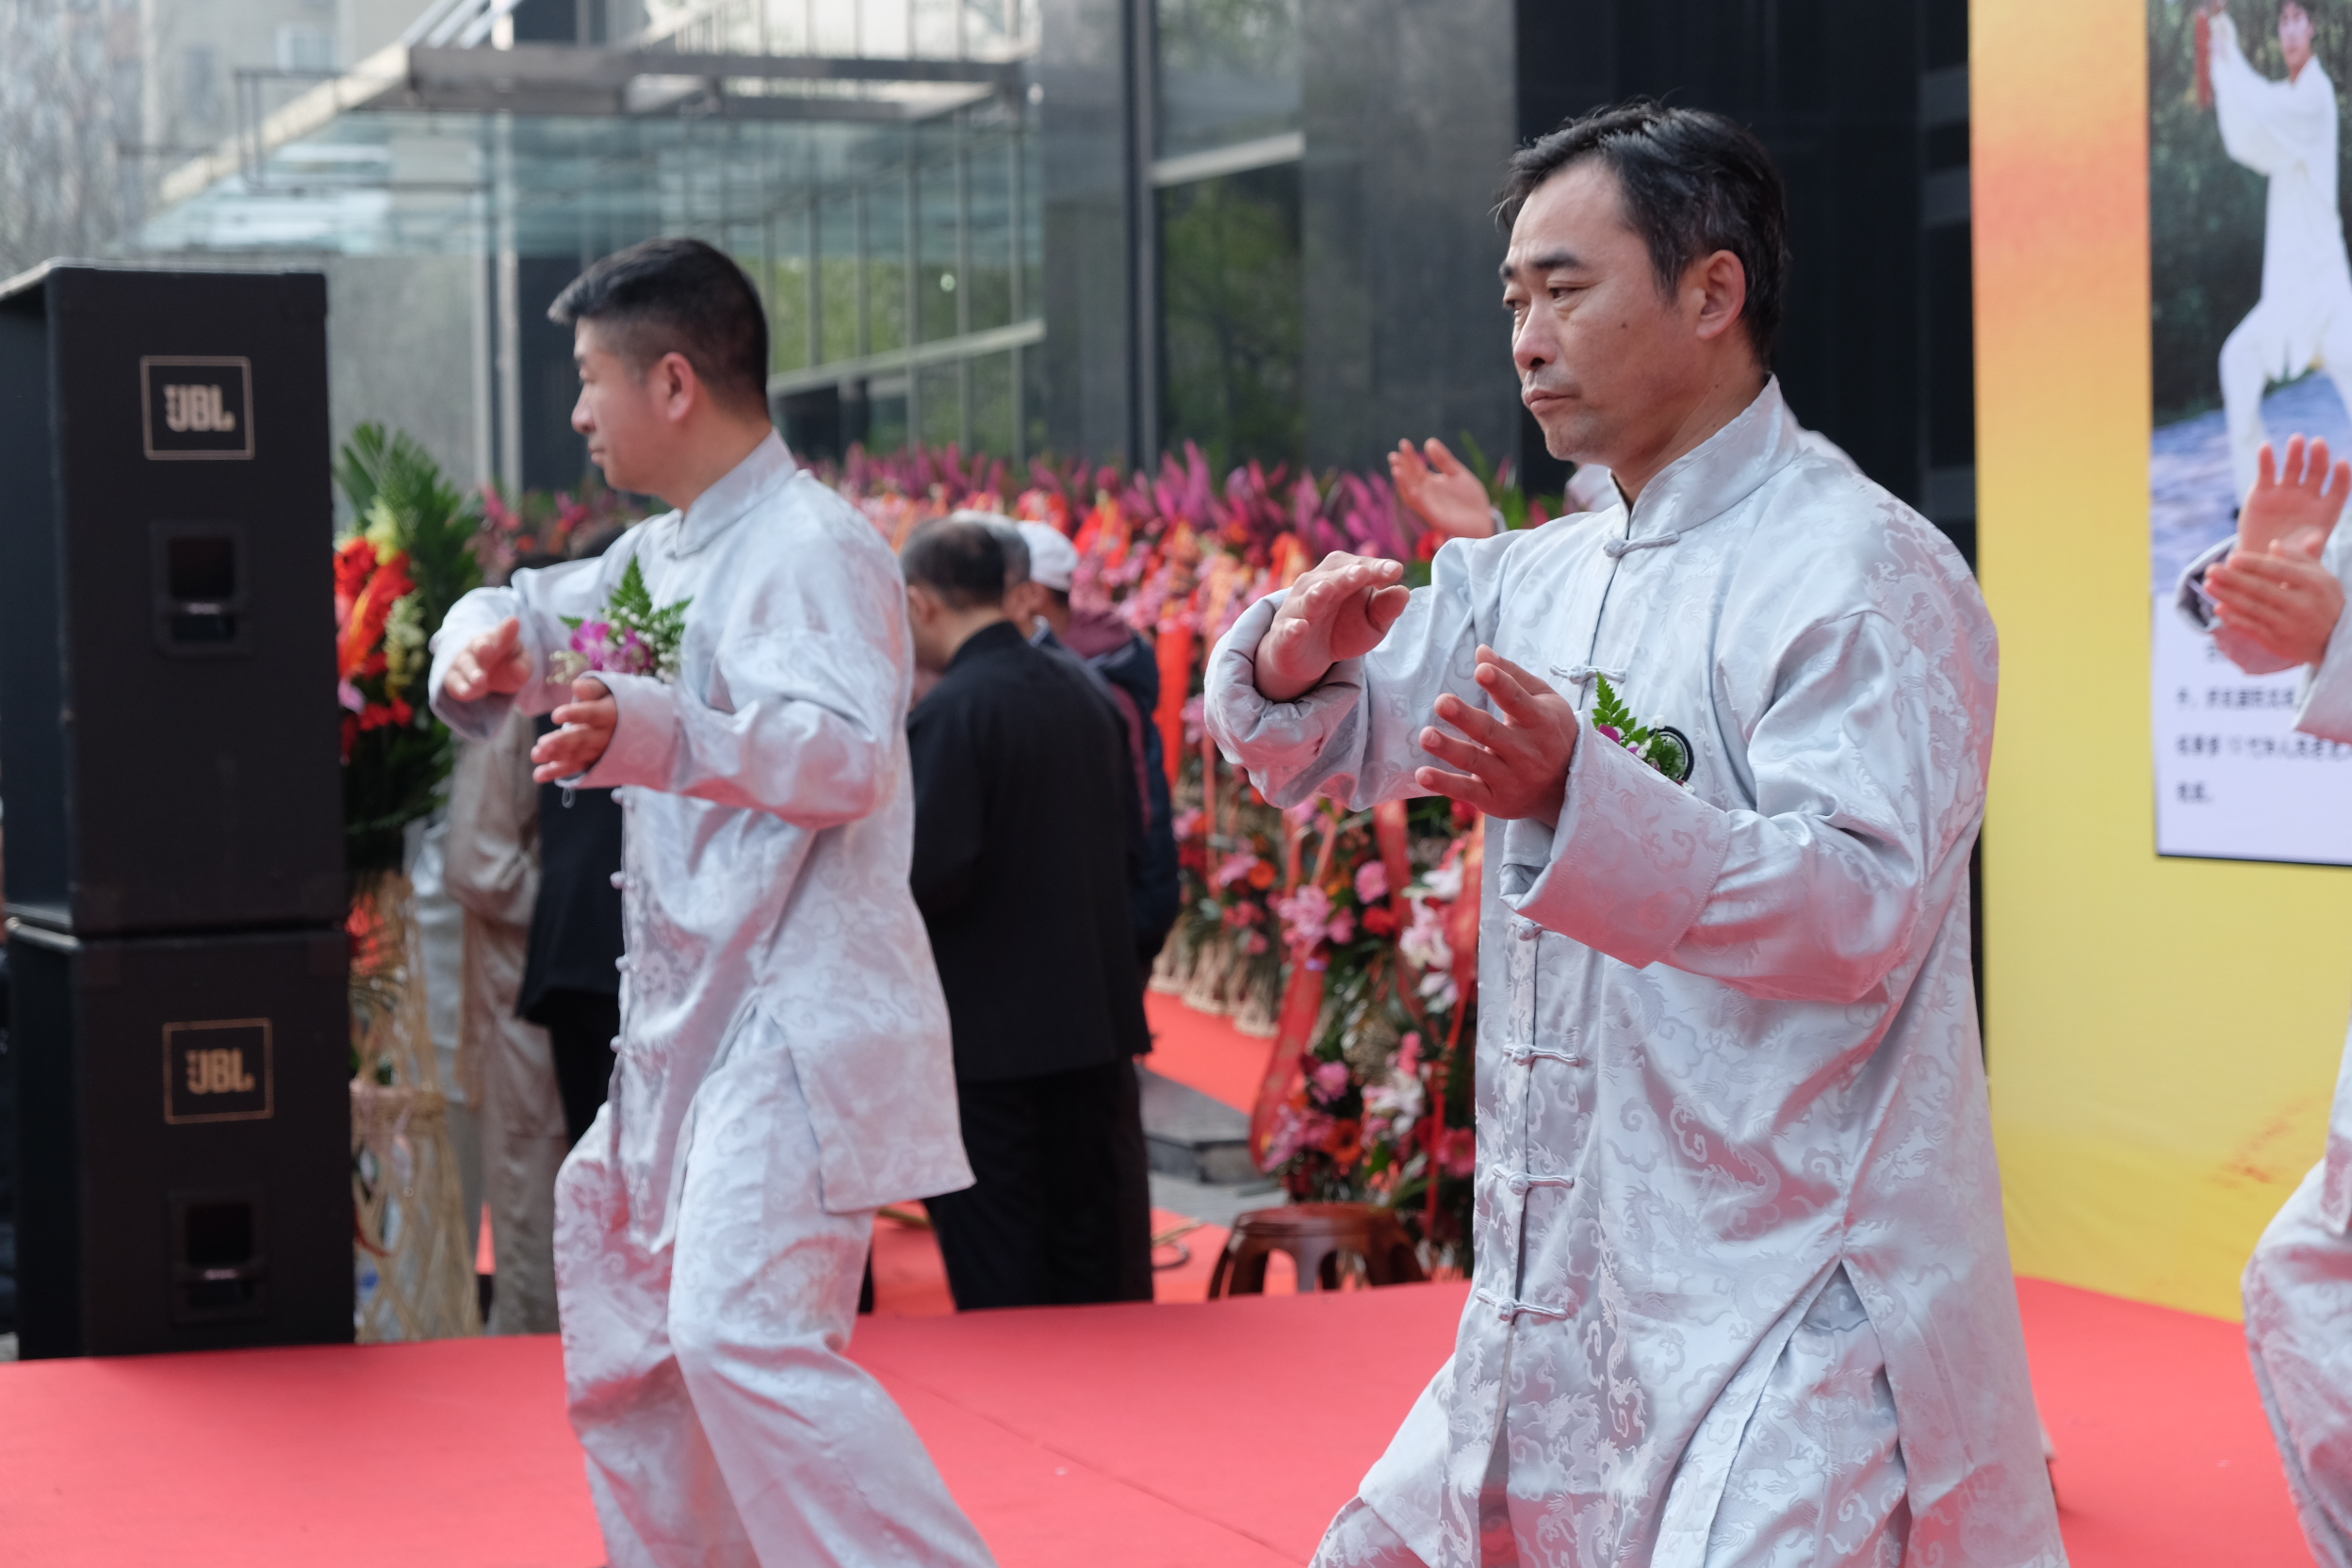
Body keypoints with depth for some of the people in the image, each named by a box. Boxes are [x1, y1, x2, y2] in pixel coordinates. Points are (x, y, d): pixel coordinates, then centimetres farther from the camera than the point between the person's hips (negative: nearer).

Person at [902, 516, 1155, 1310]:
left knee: (1001, 1284, 2)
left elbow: (934, 873, -21)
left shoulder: (948, 713, -15)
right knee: (1103, 1277, 14)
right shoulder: (1082, 694, 8)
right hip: (1097, 1017, 7)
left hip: (989, 1033, -7)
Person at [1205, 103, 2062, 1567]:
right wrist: (1300, 655, -8)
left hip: (1791, 1300, -8)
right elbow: (1322, 746, 15)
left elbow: (1867, 904, -22)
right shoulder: (1544, 577, 14)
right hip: (1572, 1279, 9)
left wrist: (1578, 800, -34)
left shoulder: (1861, 572, -13)